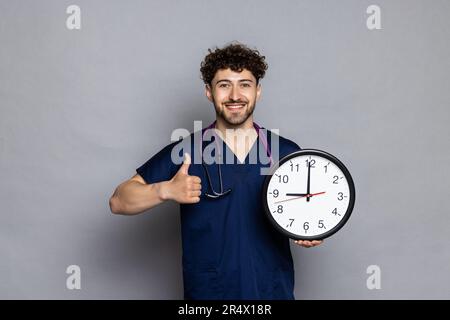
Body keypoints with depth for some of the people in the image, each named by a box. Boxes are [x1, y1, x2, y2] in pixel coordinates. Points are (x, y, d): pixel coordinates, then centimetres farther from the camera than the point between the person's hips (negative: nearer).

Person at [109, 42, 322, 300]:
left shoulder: (289, 152, -3)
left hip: (275, 291, 2)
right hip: (206, 292, -1)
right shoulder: (184, 153, -8)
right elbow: (119, 202, -8)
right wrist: (166, 190, -26)